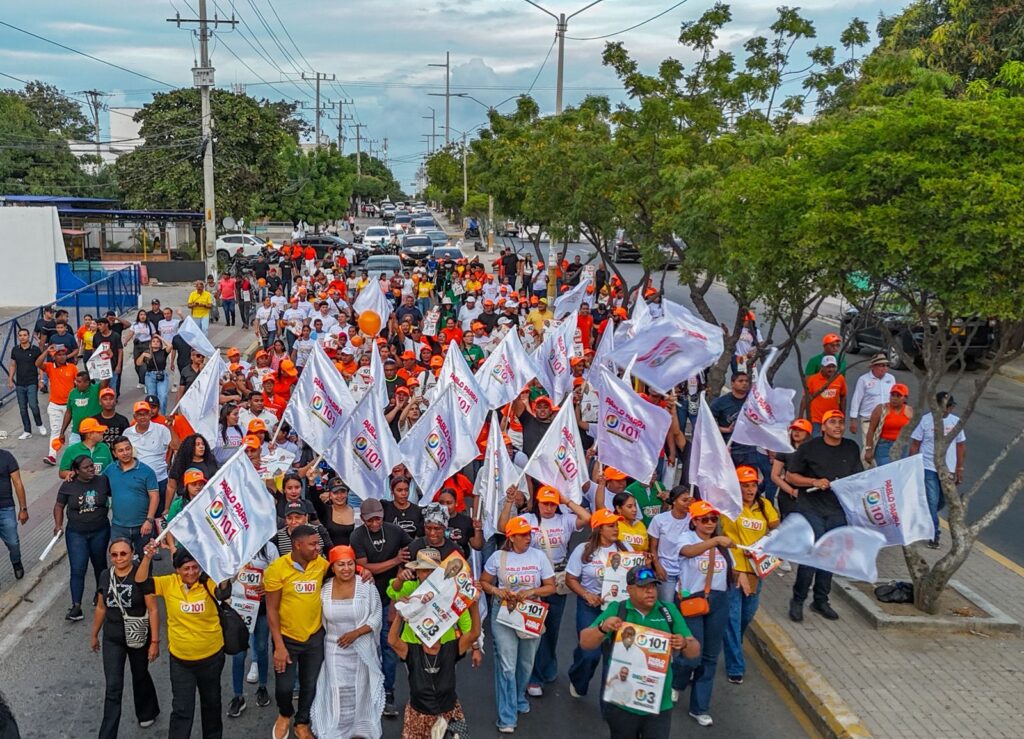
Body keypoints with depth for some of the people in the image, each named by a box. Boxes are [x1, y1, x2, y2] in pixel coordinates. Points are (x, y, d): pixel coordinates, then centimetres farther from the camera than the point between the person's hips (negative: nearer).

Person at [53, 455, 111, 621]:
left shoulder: (103, 481, -8)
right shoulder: (68, 485, -8)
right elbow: (59, 506, 2)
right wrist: (58, 524, -11)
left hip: (100, 532, 1)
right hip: (76, 534, -1)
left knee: (100, 565, 17)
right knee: (77, 569, -7)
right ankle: (76, 607, -5)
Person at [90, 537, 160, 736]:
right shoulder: (105, 576, -5)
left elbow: (152, 610, -16)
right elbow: (101, 608, 8)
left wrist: (155, 641, -16)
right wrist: (94, 634, 15)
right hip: (112, 639, 2)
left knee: (140, 677, 20)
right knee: (113, 688, -1)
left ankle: (148, 712, 47)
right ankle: (107, 735, 6)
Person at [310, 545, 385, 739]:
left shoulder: (367, 586, -12)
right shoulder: (325, 589, -4)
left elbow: (376, 616, -10)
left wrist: (356, 633, -20)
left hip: (362, 649, -1)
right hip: (334, 649, 1)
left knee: (361, 690, 10)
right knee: (338, 692, 4)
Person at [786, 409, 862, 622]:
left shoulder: (852, 448, 8)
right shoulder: (809, 448, -4)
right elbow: (790, 476, -1)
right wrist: (815, 482, -15)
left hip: (837, 511, 4)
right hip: (811, 509, -4)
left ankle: (821, 601, 24)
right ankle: (797, 600, 6)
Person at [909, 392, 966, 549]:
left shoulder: (956, 421, 3)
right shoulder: (926, 420, -7)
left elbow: (961, 446, 10)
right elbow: (915, 445, -3)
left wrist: (960, 469, 9)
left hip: (948, 470, 4)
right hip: (929, 468, -4)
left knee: (942, 501, 14)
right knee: (932, 501, -4)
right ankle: (933, 535, 6)